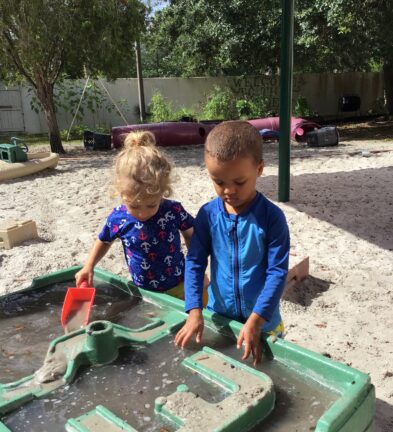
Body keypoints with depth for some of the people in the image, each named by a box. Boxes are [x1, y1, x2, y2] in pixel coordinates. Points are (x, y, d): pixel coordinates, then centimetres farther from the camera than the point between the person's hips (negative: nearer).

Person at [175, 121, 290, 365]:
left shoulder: (271, 217, -18)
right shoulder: (208, 215, -9)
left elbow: (277, 272, -17)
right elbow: (195, 262, -7)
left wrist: (255, 321, -23)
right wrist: (195, 312, -16)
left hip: (262, 323, -2)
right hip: (218, 319, 3)